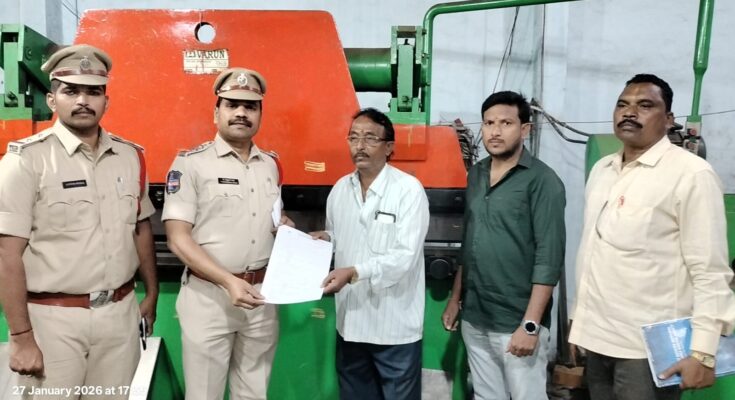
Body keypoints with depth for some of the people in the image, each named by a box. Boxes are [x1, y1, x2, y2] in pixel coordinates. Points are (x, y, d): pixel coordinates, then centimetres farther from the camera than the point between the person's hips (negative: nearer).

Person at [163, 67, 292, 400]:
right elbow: (178, 239, -12)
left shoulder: (270, 164, 9)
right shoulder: (190, 162, -8)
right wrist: (228, 281, -21)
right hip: (209, 295, -4)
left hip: (262, 294, 5)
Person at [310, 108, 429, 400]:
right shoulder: (340, 189, 6)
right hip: (350, 320, 6)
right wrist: (325, 239, -3)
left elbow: (405, 256, -19)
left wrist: (354, 272, -29)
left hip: (395, 325, -5)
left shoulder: (409, 189, -12)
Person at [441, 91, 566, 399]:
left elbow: (549, 258, -14)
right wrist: (455, 298, 13)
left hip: (516, 322, -5)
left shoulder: (542, 180, -11)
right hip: (474, 319, 6)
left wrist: (530, 325, -18)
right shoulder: (475, 175, 7)